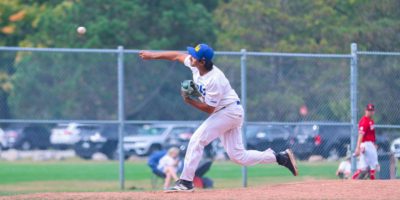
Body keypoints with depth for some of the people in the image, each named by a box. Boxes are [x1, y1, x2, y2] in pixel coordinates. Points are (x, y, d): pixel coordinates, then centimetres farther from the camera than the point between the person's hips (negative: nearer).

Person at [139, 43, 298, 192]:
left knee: (197, 139, -15)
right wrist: (153, 55, 11)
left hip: (229, 112, -9)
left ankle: (185, 182, -11)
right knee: (238, 156, 7)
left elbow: (209, 108, -22)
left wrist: (190, 101, -16)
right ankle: (281, 157, 13)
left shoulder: (214, 80, -28)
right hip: (231, 113, 9)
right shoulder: (195, 65, -5)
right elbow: (177, 56, 10)